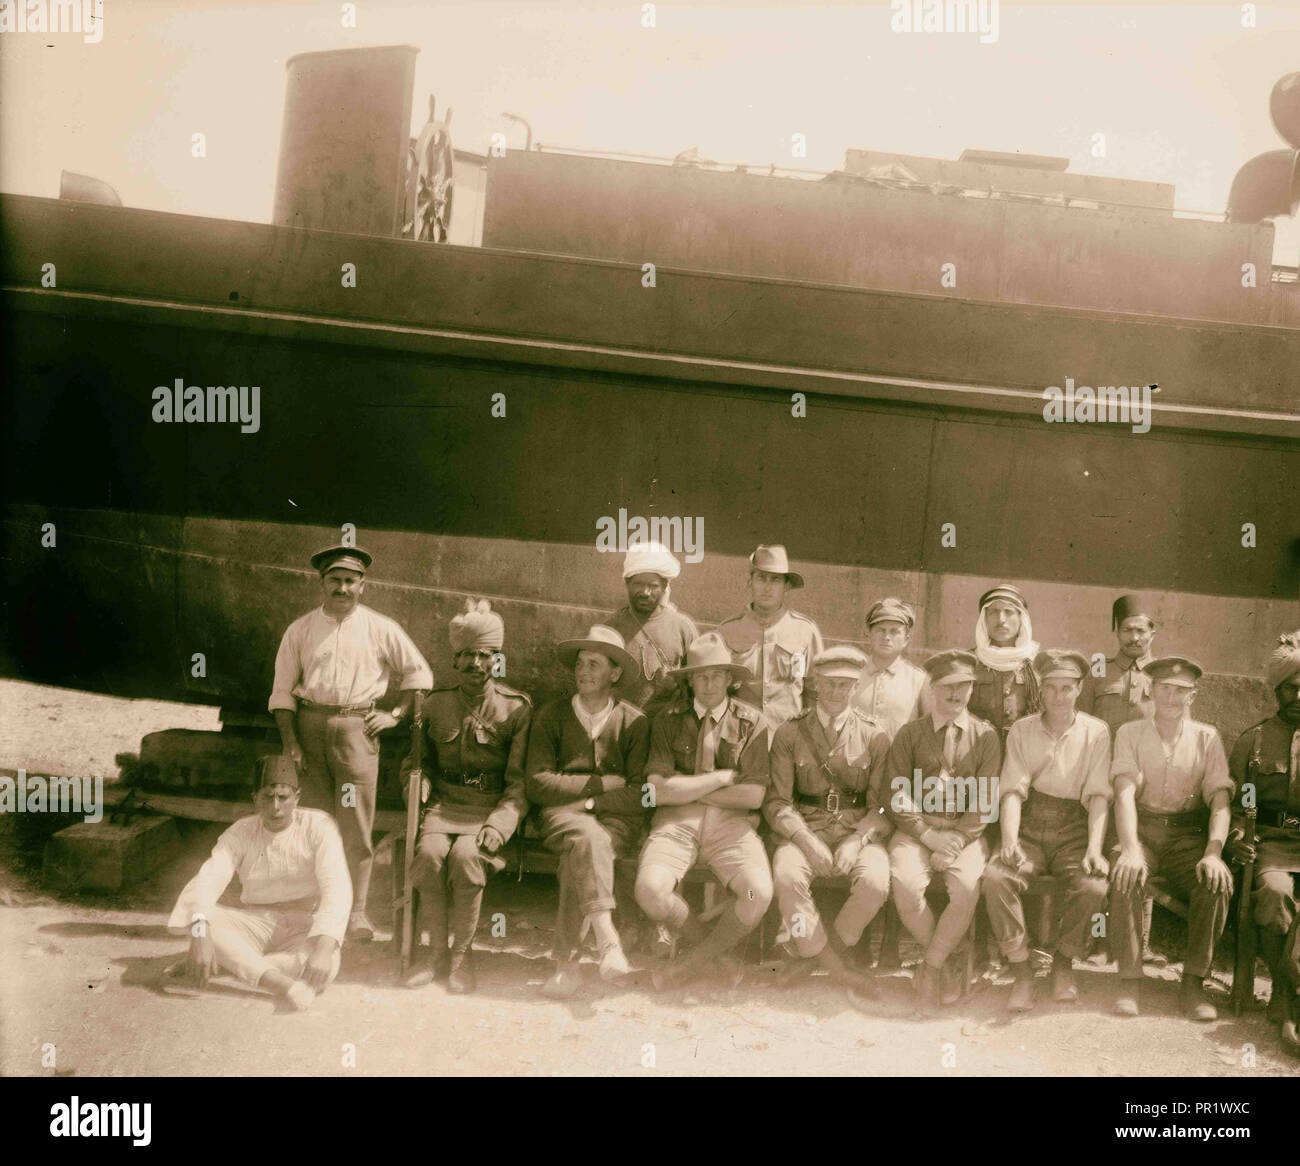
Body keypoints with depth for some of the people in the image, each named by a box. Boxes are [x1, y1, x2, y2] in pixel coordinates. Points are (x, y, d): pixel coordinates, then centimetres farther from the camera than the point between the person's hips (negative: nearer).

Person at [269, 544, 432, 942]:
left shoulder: (381, 629, 6)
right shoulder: (300, 629, 8)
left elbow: (420, 674, 15)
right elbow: (282, 690, 8)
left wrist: (396, 714, 4)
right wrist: (289, 741, -2)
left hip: (357, 728, -1)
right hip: (310, 725, 1)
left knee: (356, 824, -4)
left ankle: (356, 911, 4)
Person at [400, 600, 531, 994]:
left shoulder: (516, 708, 1)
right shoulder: (436, 705, 11)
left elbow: (520, 782, -3)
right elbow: (419, 760, 25)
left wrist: (498, 826, -18)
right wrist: (419, 784, 1)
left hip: (492, 808, -2)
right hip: (445, 804, 3)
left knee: (466, 854, -32)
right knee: (430, 851, -29)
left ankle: (462, 956, -14)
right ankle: (437, 952, -13)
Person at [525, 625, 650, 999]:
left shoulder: (634, 722, 8)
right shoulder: (551, 716, 10)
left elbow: (639, 795, 0)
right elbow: (536, 784, -1)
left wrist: (588, 802, -13)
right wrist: (599, 783, -6)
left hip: (616, 818, 0)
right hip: (562, 814, 0)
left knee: (579, 856, -33)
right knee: (587, 836, -35)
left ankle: (567, 963, -30)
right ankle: (607, 940, -45)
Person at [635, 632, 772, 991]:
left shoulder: (751, 722, 7)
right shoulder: (668, 721, 8)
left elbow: (752, 796, -1)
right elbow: (659, 791, -3)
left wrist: (686, 788, -1)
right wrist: (723, 777, -3)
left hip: (731, 823, 0)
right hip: (676, 822, 0)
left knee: (758, 893, -29)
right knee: (650, 889, -29)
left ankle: (695, 962, -3)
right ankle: (716, 954, -1)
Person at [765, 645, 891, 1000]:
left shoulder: (875, 736, 7)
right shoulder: (789, 734, 6)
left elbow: (882, 806, 3)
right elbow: (777, 801, 2)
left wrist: (857, 841, -15)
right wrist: (807, 839, -15)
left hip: (859, 830, 0)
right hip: (803, 828, 0)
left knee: (875, 883, -31)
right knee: (787, 878, -32)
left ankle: (819, 952, -3)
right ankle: (839, 971, -15)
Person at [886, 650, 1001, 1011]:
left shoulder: (985, 736, 7)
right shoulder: (910, 733, 9)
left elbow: (985, 801, 1)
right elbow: (898, 796, 2)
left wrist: (955, 841, -12)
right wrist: (928, 835, -11)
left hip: (965, 833, 0)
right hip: (917, 828, 0)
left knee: (967, 889, -30)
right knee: (905, 884, -29)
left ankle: (930, 967, -9)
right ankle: (943, 966, -4)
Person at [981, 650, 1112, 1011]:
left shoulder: (1096, 732, 6)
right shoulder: (1022, 730, 8)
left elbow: (1098, 794, -4)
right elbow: (1013, 789, -3)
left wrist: (1095, 847, -19)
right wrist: (1009, 841, -20)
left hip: (1074, 829, 0)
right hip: (1030, 825, 1)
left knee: (1095, 886, -29)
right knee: (995, 876, -29)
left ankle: (1064, 962, -2)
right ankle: (1021, 969, -13)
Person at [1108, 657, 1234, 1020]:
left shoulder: (1207, 738, 8)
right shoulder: (1130, 733, 6)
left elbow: (1220, 800, -2)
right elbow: (1125, 793, -8)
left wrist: (1213, 852, -20)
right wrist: (1130, 847, -25)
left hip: (1187, 833, 1)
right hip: (1141, 827, -1)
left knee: (1217, 882, -29)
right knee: (1125, 876, -33)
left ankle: (1193, 983, -17)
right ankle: (1129, 979, -21)